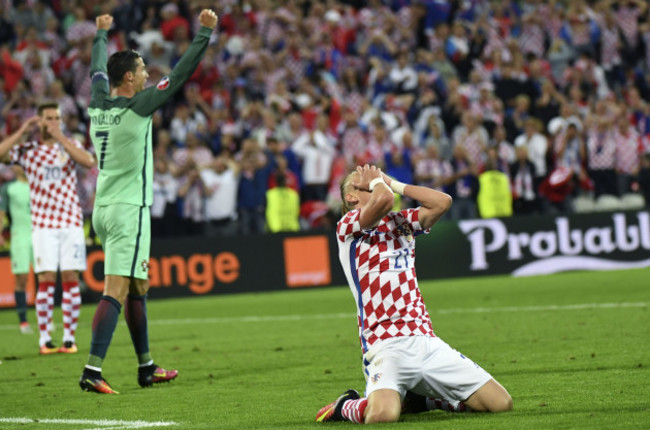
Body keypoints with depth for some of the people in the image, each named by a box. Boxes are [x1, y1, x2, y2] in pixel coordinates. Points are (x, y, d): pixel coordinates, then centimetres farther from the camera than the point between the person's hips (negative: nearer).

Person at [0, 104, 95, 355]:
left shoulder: (70, 145, 9)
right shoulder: (27, 150, 7)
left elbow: (89, 162, -11)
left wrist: (60, 137, -13)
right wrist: (22, 131, -7)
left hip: (72, 222, 1)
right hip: (43, 225, -1)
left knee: (71, 278, -3)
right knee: (46, 279, -9)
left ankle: (69, 337, 1)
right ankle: (45, 339, -4)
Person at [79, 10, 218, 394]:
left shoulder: (98, 103, 7)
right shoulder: (138, 106, -12)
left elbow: (98, 69, 29)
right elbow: (180, 75, -12)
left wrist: (102, 34, 46)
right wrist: (205, 33, -5)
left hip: (104, 208, 9)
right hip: (129, 209, -9)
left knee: (138, 288, 16)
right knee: (116, 291, -13)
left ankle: (146, 367, 20)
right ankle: (93, 370, -21)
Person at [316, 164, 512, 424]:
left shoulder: (401, 222, 22)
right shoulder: (348, 225, 1)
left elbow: (442, 202, 8)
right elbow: (384, 199, -18)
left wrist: (392, 183, 12)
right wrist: (375, 179, 3)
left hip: (427, 341, 6)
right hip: (386, 346, -6)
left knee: (501, 403, -3)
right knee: (383, 414, -34)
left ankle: (419, 397, 19)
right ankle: (346, 406, 3)